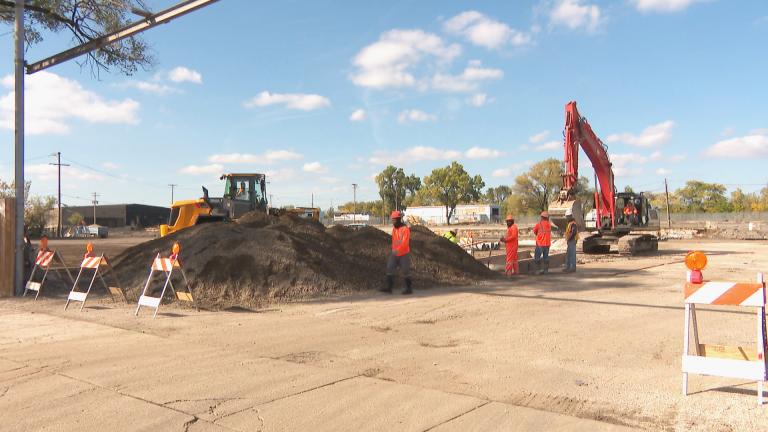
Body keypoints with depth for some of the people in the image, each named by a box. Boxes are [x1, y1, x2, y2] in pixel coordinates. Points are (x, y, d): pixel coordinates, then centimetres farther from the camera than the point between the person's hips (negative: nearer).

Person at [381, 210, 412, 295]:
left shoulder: (405, 229, -17)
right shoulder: (394, 228, 7)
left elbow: (405, 242, -27)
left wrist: (397, 250, -36)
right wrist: (393, 250, 14)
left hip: (404, 254, -7)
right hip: (395, 254, 7)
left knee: (405, 271, 1)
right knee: (390, 269, -1)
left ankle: (409, 288, 14)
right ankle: (389, 287, 1)